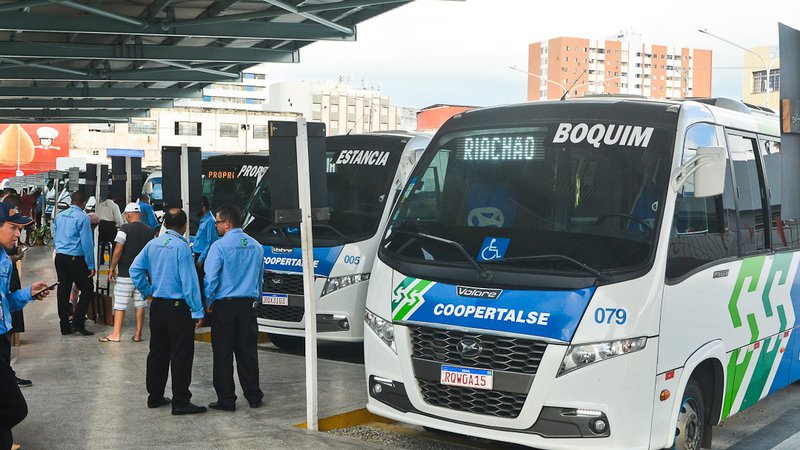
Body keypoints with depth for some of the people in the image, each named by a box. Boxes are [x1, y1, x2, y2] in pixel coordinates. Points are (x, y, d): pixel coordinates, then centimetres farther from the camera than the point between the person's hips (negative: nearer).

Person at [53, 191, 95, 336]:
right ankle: (78, 322, -5)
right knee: (87, 289, 3)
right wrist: (91, 265, -10)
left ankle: (65, 326, 15)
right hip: (75, 258, -7)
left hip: (60, 257, 7)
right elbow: (87, 243, -13)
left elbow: (55, 238, 18)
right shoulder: (83, 218, -12)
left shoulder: (60, 216, 9)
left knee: (63, 290, 10)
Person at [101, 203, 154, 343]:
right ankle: (138, 334, 11)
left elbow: (118, 250, -13)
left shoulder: (125, 229, -8)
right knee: (140, 304, 9)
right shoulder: (150, 231, 7)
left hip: (126, 274, -4)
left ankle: (116, 334, 3)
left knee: (120, 304, 2)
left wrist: (112, 269, -4)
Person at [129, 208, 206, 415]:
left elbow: (135, 270, 10)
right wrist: (198, 311, -12)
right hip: (178, 307, -7)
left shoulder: (153, 244, 6)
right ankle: (181, 402, 0)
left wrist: (147, 291, 17)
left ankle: (155, 396, 25)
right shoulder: (181, 247, -15)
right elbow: (189, 282, -16)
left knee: (157, 352, 16)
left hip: (157, 306, 7)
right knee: (181, 355, -2)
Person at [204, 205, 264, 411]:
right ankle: (254, 397, 17)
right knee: (248, 352, 12)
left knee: (223, 354, 2)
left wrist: (209, 302, 1)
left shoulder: (219, 246, -11)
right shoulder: (256, 246, 9)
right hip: (247, 305, 5)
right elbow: (260, 276, 17)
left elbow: (210, 278, -11)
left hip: (225, 304, -5)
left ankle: (226, 400, 3)